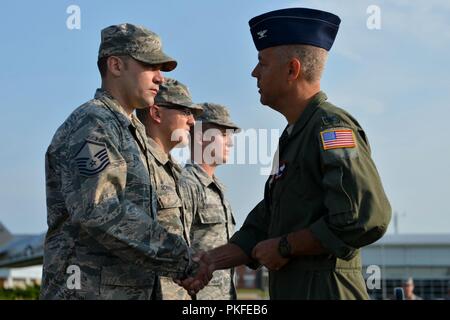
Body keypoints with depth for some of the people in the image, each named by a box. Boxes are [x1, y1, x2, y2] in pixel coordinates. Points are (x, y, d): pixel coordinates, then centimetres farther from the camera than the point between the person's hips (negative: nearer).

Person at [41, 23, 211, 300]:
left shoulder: (133, 131, 21)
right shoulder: (91, 125, -11)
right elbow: (97, 212, -24)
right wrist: (182, 259, -21)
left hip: (133, 289, 9)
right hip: (90, 290, -9)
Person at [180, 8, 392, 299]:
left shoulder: (332, 127, -13)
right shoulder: (292, 138, 18)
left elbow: (367, 218, -25)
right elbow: (263, 227, 18)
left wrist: (285, 246, -15)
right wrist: (208, 261, 5)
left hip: (326, 290, -9)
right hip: (290, 289, 9)